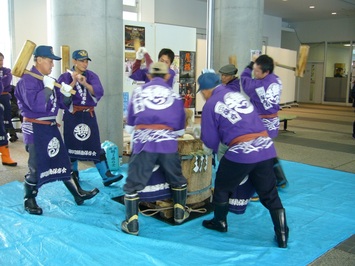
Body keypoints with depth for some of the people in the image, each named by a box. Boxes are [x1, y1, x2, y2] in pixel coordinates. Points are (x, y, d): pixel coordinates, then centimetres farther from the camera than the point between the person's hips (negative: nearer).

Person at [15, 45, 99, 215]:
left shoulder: (49, 80, 12)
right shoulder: (28, 79, -14)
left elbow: (61, 104, 14)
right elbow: (34, 104, -28)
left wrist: (66, 94, -5)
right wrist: (48, 88, -23)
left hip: (51, 127, 8)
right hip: (35, 129, -8)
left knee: (62, 161, 13)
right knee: (36, 167, -1)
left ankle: (78, 194, 21)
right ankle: (29, 201, 18)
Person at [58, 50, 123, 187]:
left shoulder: (92, 76, 5)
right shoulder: (65, 76, -1)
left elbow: (99, 92, -11)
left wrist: (85, 84, -25)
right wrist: (74, 81, -21)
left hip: (89, 115, 2)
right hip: (72, 115, -1)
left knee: (95, 145, -2)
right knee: (72, 144, 7)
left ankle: (106, 176, -5)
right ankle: (73, 173, 25)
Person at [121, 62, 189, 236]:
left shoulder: (138, 92, 13)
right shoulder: (174, 95, 13)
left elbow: (129, 127, 17)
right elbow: (180, 130, 18)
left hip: (143, 143, -1)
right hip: (168, 144, 1)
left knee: (133, 184, 11)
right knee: (177, 179, 24)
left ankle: (131, 224, 10)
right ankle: (180, 213, 33)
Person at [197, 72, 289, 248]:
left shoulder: (210, 105, 0)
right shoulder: (238, 95, 17)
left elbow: (210, 143, 3)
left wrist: (207, 148, 26)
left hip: (241, 152, -5)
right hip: (266, 148, 6)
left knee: (222, 186, 20)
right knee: (270, 193, 15)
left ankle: (220, 222, 37)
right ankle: (282, 235, 18)